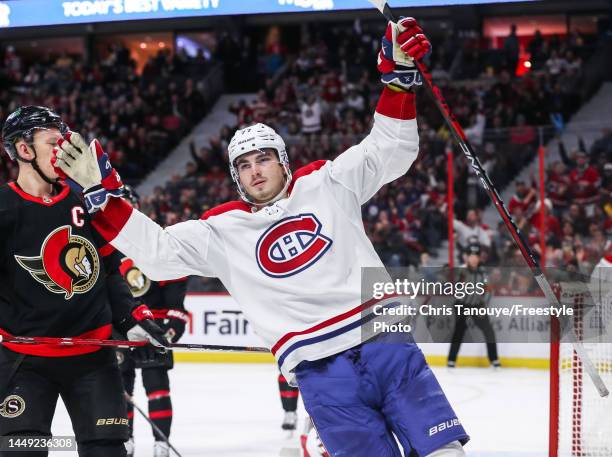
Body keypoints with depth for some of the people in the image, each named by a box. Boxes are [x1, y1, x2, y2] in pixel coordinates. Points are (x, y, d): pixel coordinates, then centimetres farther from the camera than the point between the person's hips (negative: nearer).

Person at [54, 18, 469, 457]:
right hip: (319, 370, 0)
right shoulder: (222, 229, 9)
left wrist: (398, 75, -7)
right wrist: (101, 192, -4)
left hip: (385, 341, 1)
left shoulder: (328, 183, 9)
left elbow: (390, 149, 6)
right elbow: (156, 250, 3)